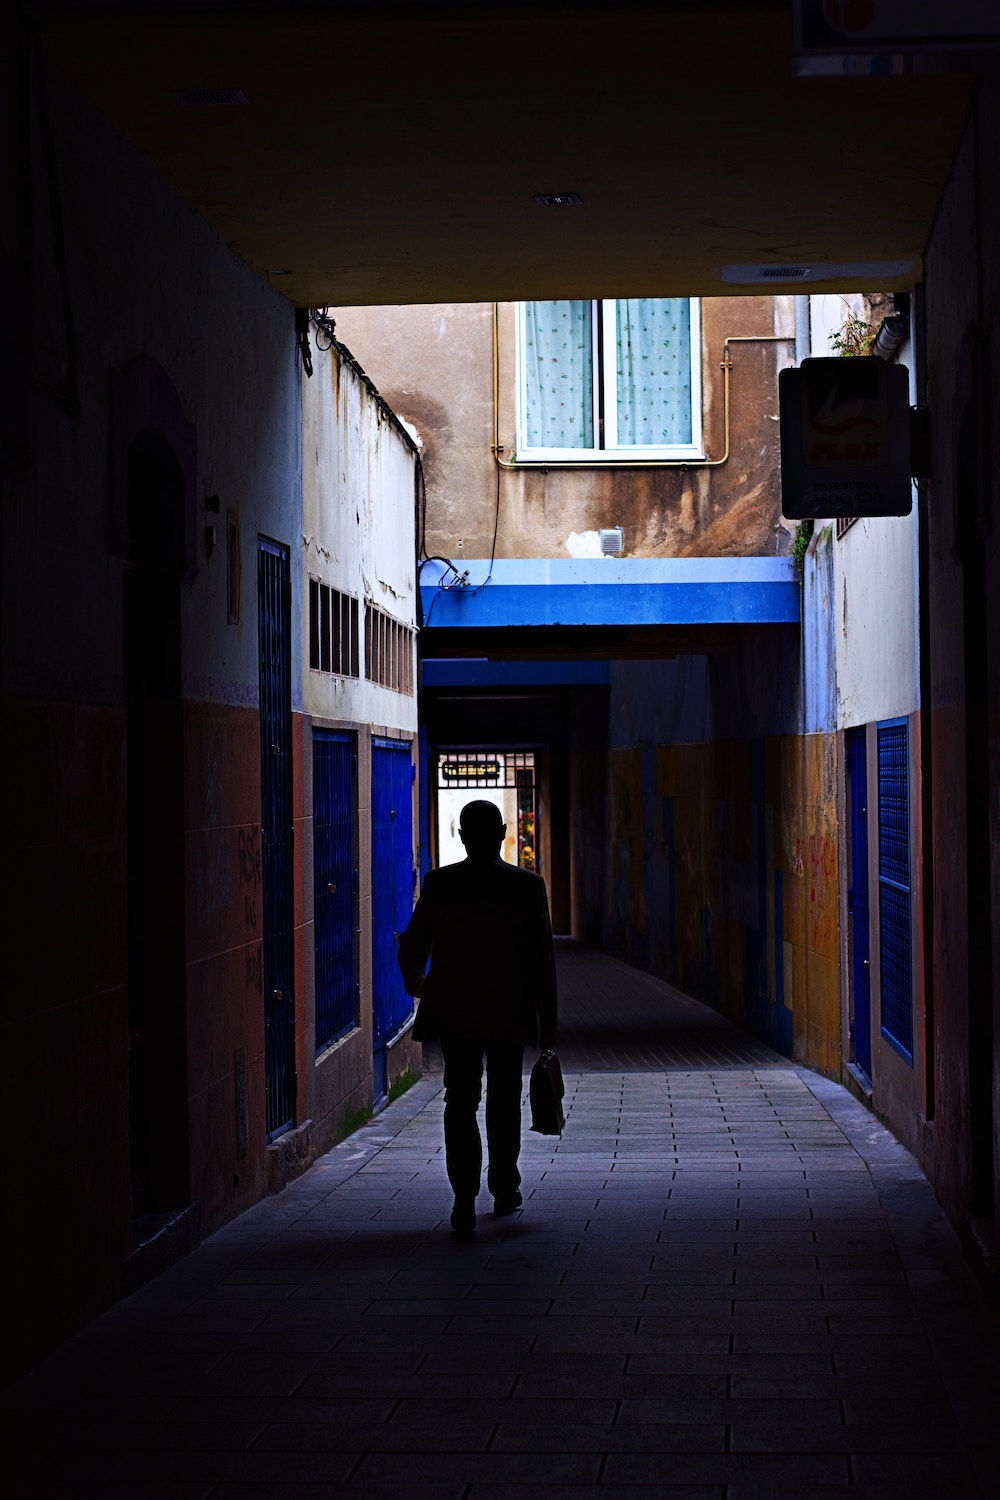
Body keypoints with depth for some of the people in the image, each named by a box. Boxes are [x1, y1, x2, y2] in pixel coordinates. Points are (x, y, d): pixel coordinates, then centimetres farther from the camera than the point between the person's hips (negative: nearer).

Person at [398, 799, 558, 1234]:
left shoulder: (439, 883, -6)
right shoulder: (528, 886, -7)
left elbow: (411, 949, 0)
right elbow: (543, 960, -6)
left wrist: (414, 983, 23)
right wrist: (546, 1025, 1)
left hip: (454, 1011, -1)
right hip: (511, 1013, 1)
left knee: (460, 1103, 2)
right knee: (504, 1101, 17)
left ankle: (464, 1198, -12)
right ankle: (504, 1189, 30)